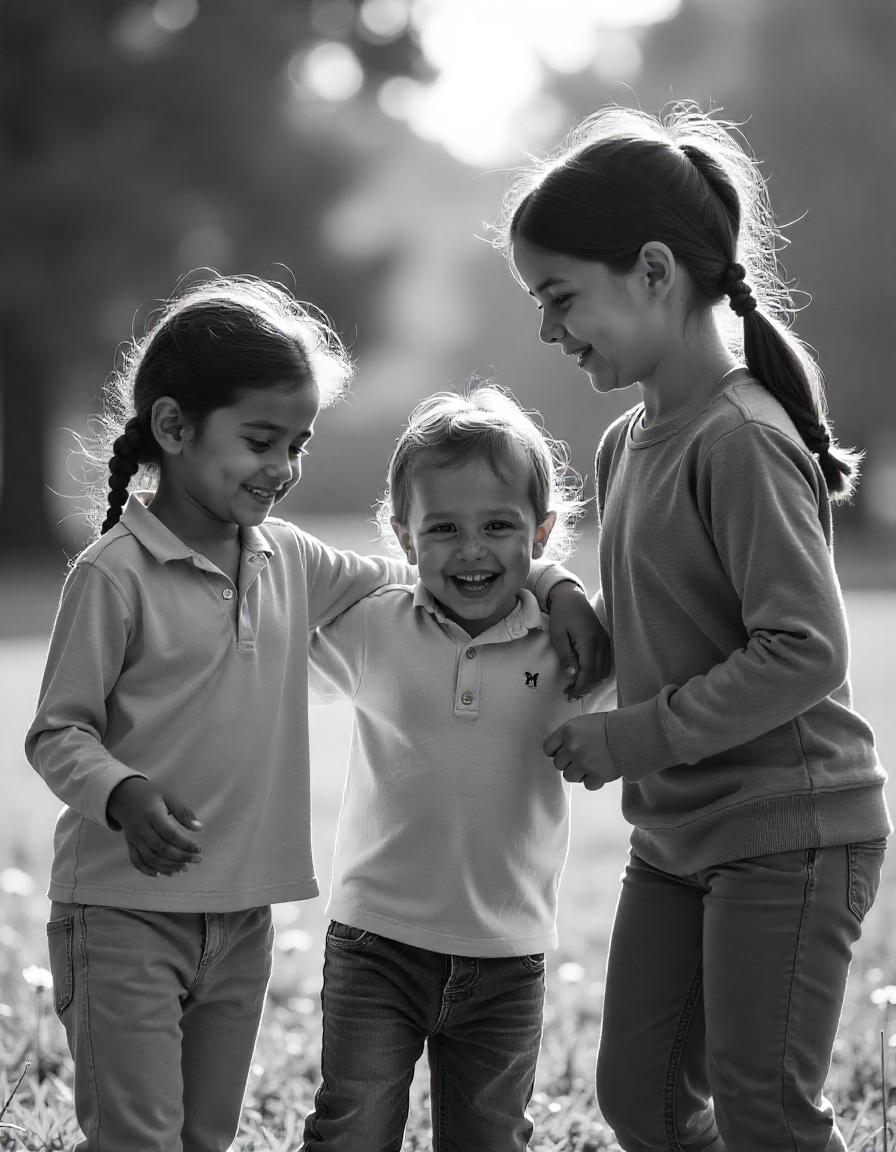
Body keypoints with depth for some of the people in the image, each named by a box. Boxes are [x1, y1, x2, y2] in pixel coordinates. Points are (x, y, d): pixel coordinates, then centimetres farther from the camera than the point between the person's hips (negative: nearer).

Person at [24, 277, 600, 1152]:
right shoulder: (115, 574, -12)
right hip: (124, 908, -7)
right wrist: (124, 796, -29)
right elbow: (57, 732, -10)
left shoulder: (287, 561, 7)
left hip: (242, 914, 7)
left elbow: (409, 580, 21)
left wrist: (549, 587, 9)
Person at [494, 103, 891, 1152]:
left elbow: (804, 653, -24)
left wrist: (632, 739, -19)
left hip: (790, 835, -9)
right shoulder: (627, 443, 8)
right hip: (676, 835, 9)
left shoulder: (741, 441, -19)